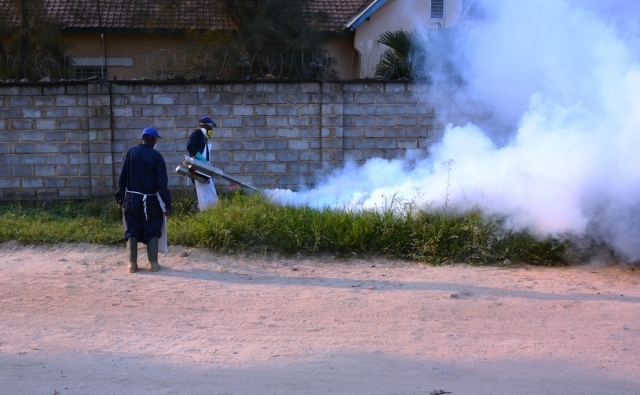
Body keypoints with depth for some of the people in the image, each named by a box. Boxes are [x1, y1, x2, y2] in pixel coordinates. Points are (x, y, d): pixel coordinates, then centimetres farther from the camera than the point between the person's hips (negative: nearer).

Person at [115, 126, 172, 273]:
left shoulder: (131, 152, -1)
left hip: (132, 198, 2)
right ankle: (154, 263, 5)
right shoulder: (156, 156, -8)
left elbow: (122, 177, 1)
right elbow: (162, 183, -11)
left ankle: (132, 264, 9)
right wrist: (167, 204, -7)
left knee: (132, 231, 9)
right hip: (150, 200, -2)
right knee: (152, 231, 8)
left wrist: (120, 197, 12)